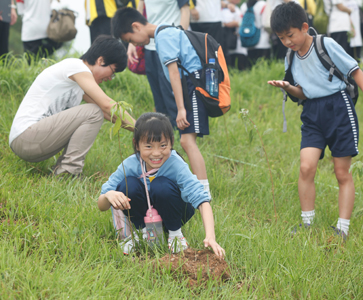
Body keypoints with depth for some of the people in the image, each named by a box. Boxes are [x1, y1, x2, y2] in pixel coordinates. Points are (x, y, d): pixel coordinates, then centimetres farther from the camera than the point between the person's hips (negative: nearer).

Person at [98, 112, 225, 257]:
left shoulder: (176, 165, -30)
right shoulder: (130, 165, -23)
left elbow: (202, 200, -41)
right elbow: (101, 206, -21)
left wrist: (210, 237, -56)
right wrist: (109, 195, -47)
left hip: (173, 212, -2)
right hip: (144, 212, 2)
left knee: (161, 186, -33)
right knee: (128, 184, -28)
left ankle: (175, 232, -6)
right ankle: (144, 231, -1)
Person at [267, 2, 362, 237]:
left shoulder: (327, 45, -9)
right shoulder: (292, 59, 9)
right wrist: (288, 87, -1)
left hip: (339, 108, -5)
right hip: (313, 114, 5)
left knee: (342, 173, 0)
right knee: (306, 166, -12)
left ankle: (343, 229, 5)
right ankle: (307, 224, -2)